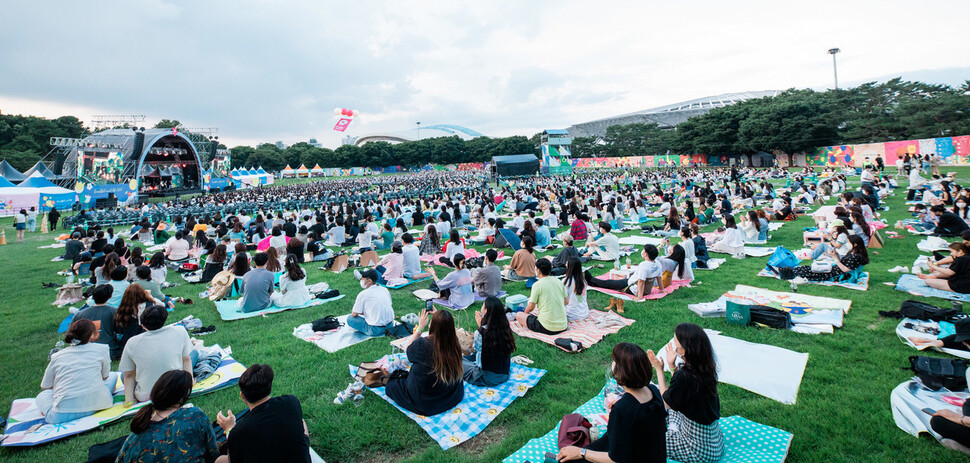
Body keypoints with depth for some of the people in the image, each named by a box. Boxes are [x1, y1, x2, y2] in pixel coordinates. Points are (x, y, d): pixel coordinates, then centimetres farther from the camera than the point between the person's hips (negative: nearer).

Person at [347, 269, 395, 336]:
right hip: (389, 326, 6)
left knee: (350, 319, 6)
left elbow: (354, 314, -3)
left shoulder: (363, 294, -13)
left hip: (375, 330, -6)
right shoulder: (385, 289, 3)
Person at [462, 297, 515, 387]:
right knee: (470, 358, 28)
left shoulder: (481, 332, -26)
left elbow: (477, 348, -4)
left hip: (487, 378, -7)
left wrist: (480, 326, -4)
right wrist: (482, 326, 2)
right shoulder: (506, 328, -8)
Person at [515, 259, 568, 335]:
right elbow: (566, 302, 14)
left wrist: (525, 312, 15)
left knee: (518, 315, 6)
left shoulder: (537, 285, -11)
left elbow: (531, 307, -7)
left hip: (547, 328, -6)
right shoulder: (559, 282, 4)